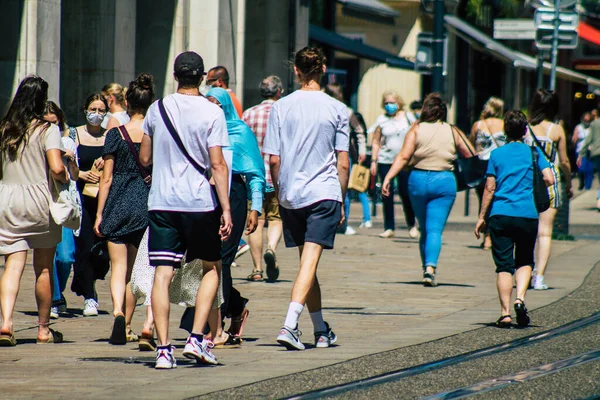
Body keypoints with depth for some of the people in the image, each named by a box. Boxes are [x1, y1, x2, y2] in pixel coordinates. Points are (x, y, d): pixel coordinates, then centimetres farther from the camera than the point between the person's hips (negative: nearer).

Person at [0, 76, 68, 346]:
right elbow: (57, 168, -18)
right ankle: (43, 330, 18)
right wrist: (66, 178, 2)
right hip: (39, 201, -3)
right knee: (44, 268, 10)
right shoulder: (47, 130, -7)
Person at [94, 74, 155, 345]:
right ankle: (126, 325, 16)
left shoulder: (115, 135, -4)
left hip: (118, 205, -2)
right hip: (148, 205, 2)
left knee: (118, 266, 0)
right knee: (135, 268, 13)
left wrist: (99, 214, 3)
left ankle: (118, 312, -25)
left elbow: (107, 178, -3)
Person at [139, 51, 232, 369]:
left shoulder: (157, 110, 4)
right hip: (200, 202, -2)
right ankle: (196, 339, 4)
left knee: (162, 274, 0)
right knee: (212, 268, 15)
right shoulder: (212, 112, -5)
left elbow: (144, 158, 11)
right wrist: (225, 209, -7)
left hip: (161, 202, 2)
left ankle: (163, 349, -7)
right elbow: (217, 165, -9)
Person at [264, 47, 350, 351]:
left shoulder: (281, 107, 1)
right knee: (310, 261, -8)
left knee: (306, 261, 14)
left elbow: (274, 160, 1)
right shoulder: (337, 109, -1)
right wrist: (341, 200, 9)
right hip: (324, 192, -2)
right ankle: (290, 324, -25)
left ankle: (321, 330, 23)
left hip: (290, 196, 2)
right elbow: (343, 163, -1)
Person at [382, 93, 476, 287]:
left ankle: (427, 269, 25)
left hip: (418, 180, 1)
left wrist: (388, 177, -12)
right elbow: (472, 157, 4)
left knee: (425, 228, 16)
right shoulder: (453, 132, 3)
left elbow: (403, 157, -10)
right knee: (435, 229, -4)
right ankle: (430, 267, -25)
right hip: (444, 182, -1)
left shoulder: (416, 129, -1)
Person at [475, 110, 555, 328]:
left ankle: (505, 312, -5)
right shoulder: (534, 152, 5)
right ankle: (520, 298, -7)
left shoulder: (497, 154, 5)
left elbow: (490, 188, 2)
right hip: (527, 214, 0)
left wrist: (482, 217, 7)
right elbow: (549, 179, -4)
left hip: (500, 214, 0)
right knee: (524, 261, 16)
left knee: (504, 265, 2)